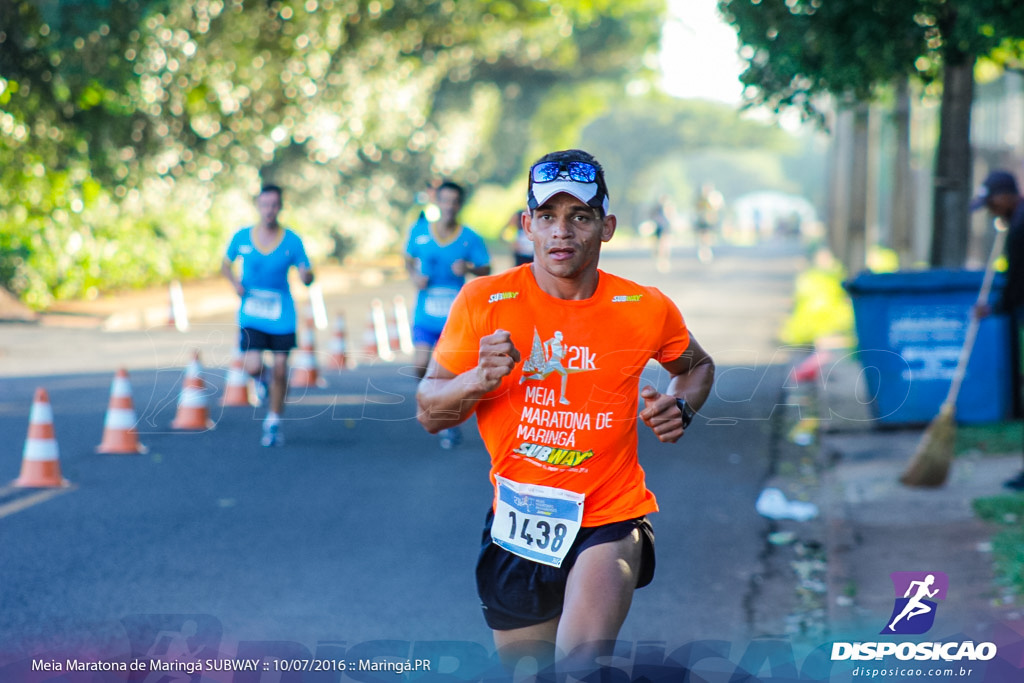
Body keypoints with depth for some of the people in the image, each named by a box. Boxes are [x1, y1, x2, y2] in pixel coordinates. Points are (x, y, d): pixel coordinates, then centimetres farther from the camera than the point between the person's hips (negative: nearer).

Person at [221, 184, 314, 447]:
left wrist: (306, 274, -26)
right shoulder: (242, 237, -1)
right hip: (251, 315, 0)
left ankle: (273, 422, 23)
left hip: (282, 316, 0)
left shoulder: (292, 241, -4)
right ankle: (263, 377, 24)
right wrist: (235, 282, -5)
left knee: (280, 371, 2)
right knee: (252, 367, -16)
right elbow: (226, 263, 15)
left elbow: (307, 279, -2)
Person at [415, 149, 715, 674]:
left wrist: (681, 407, -4)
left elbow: (697, 365, 18)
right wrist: (480, 379, -23)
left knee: (582, 663, -28)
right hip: (517, 525, 2)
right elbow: (428, 411, -3)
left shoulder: (646, 310, -4)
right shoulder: (484, 301, -7)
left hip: (612, 519, -2)